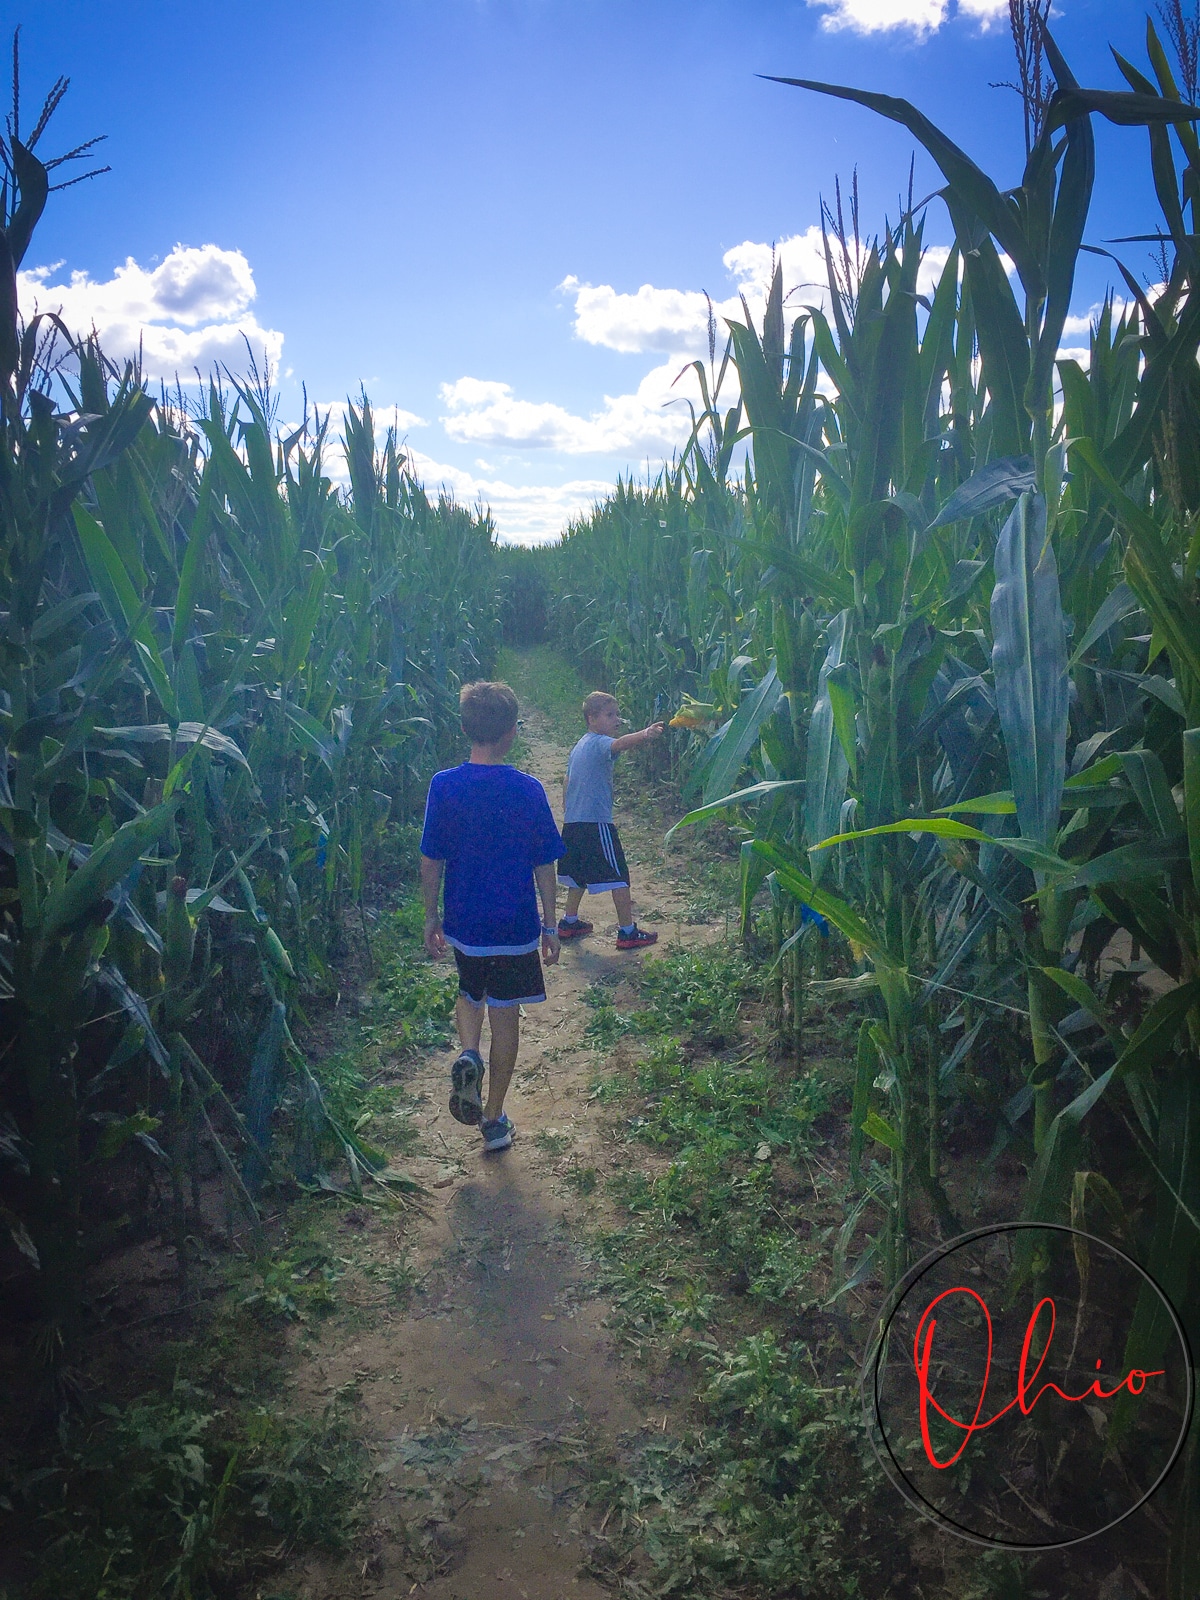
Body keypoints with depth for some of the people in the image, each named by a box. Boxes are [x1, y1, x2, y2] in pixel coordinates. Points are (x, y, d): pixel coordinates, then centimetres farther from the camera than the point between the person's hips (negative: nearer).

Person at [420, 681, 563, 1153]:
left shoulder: (444, 786, -9)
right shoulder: (528, 789, -11)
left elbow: (430, 862, -4)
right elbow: (544, 866, -6)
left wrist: (431, 918, 9)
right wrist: (550, 926, 5)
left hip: (464, 923, 2)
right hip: (516, 926, -1)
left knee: (470, 993, 28)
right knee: (505, 1014, 12)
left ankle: (467, 1054, 0)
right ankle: (494, 1120, 20)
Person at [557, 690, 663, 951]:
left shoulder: (578, 747, 17)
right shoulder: (599, 743, -12)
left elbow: (567, 782, 24)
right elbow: (620, 743, -35)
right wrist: (644, 734, -54)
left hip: (572, 822, 9)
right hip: (596, 823, -9)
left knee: (580, 873, 23)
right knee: (618, 876, -2)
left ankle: (569, 922, 32)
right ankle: (627, 932, 1)